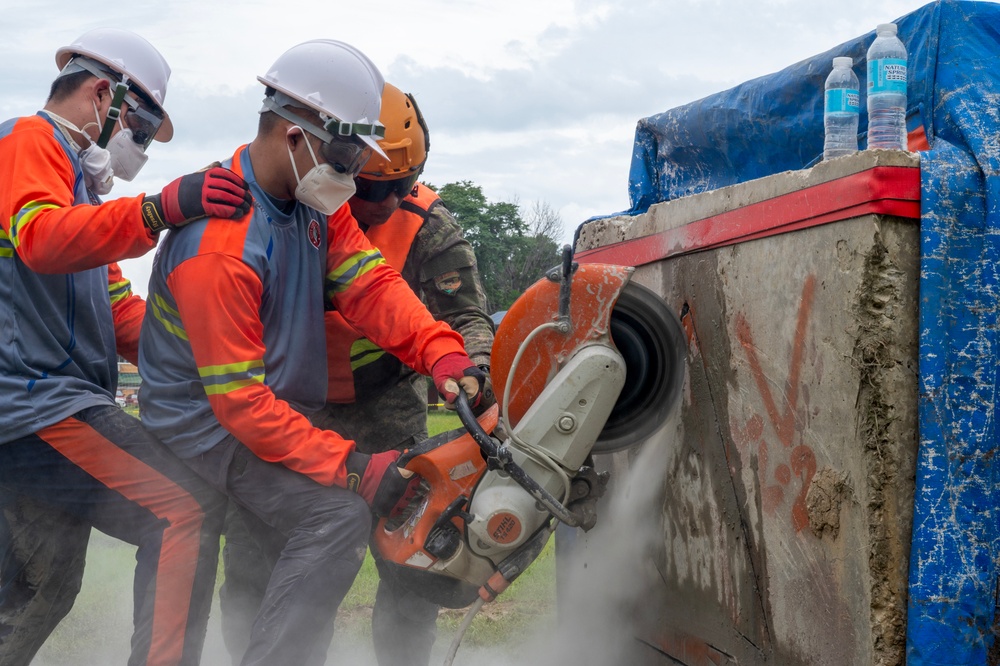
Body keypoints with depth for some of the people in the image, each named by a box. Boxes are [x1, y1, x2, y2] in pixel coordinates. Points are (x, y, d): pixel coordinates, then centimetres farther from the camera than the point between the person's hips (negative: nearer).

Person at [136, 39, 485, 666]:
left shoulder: (317, 202, 1)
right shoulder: (219, 246, -28)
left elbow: (369, 283, -7)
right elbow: (239, 399, -28)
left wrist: (442, 353, -24)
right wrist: (348, 466, -31)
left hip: (280, 408, 10)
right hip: (207, 422, -9)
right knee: (339, 514, -26)